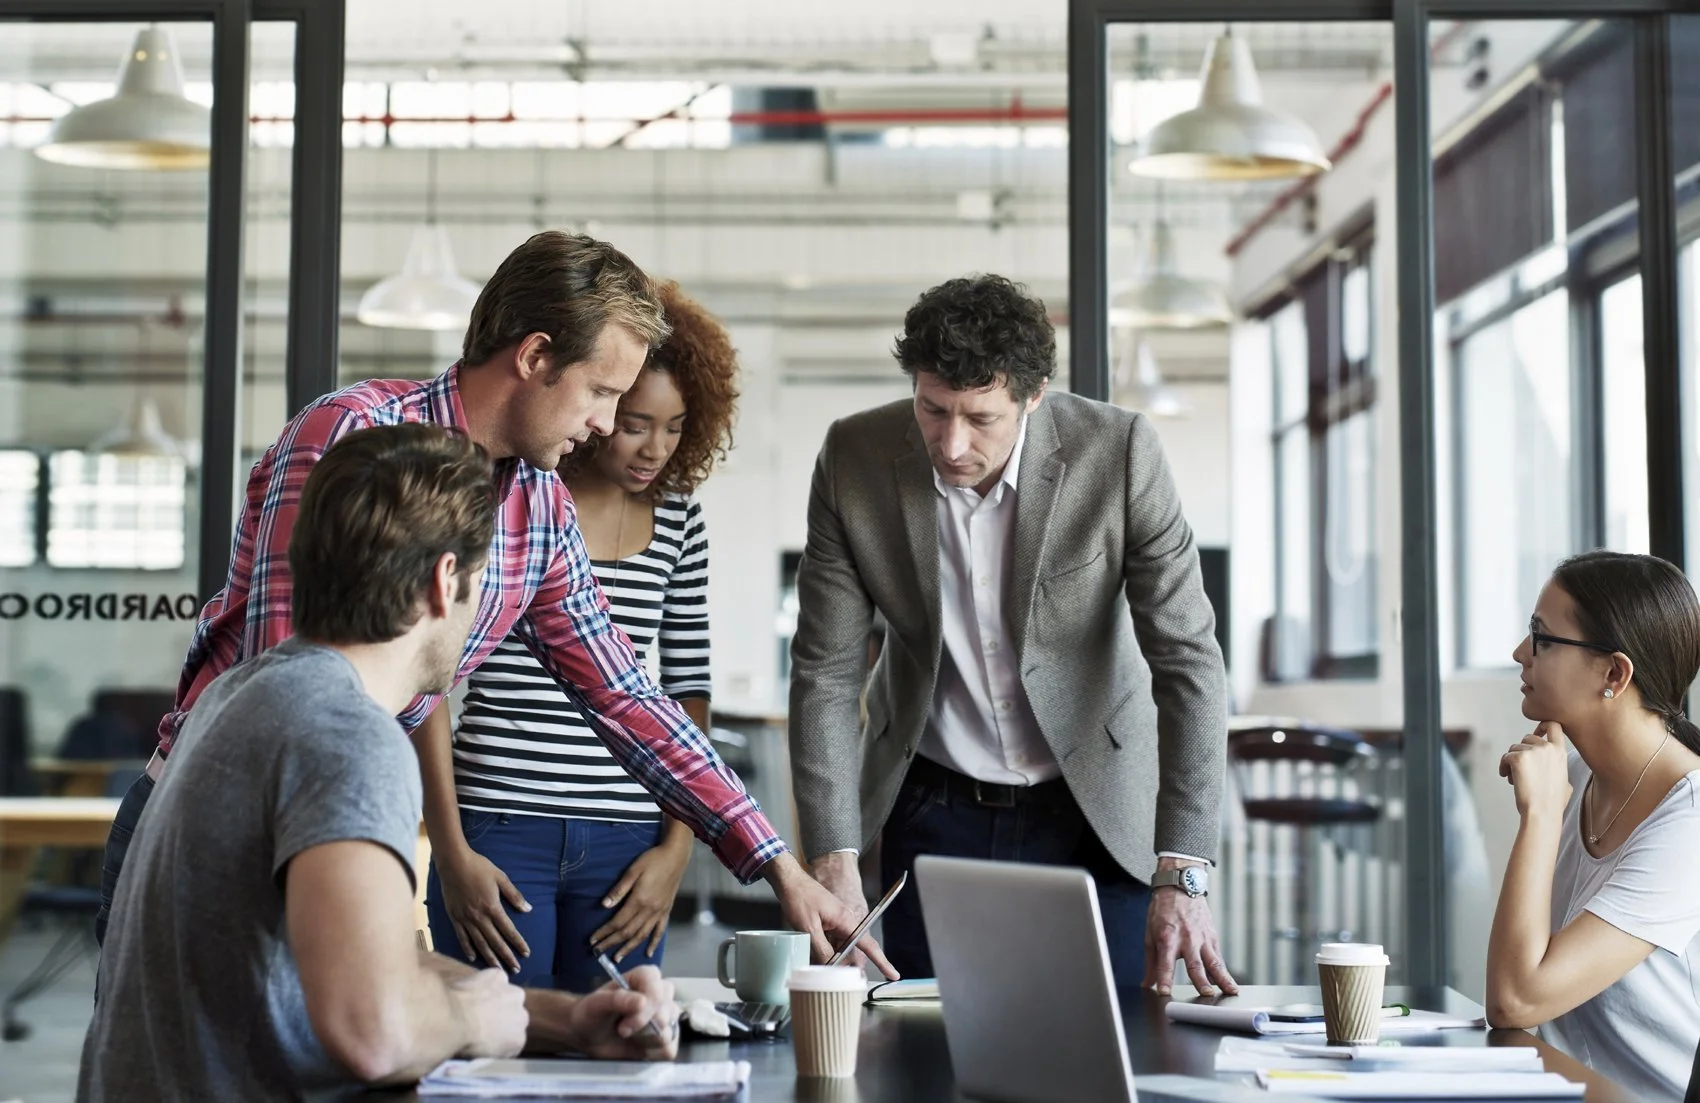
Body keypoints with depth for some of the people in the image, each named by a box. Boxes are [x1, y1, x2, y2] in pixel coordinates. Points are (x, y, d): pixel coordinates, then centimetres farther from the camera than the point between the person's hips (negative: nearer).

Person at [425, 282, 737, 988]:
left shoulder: (678, 519, 8)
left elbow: (688, 693, 13)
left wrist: (676, 848, 4)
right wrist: (451, 853, -5)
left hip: (626, 845, 3)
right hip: (498, 832, -3)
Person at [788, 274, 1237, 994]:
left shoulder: (1119, 453, -18)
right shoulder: (853, 459, -13)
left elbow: (1188, 661, -18)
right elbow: (826, 671, -9)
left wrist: (1181, 877, -26)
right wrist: (834, 867, -17)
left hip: (1094, 811, -1)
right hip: (932, 816, 1)